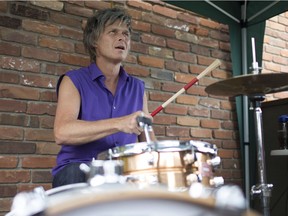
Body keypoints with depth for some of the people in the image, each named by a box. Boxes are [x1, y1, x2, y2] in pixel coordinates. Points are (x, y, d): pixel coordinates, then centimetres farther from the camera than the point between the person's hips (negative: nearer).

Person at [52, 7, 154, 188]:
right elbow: (62, 132, -19)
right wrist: (119, 123, -31)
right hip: (78, 171, -3)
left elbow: (146, 140, 15)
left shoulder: (137, 87, 13)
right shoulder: (74, 81, -2)